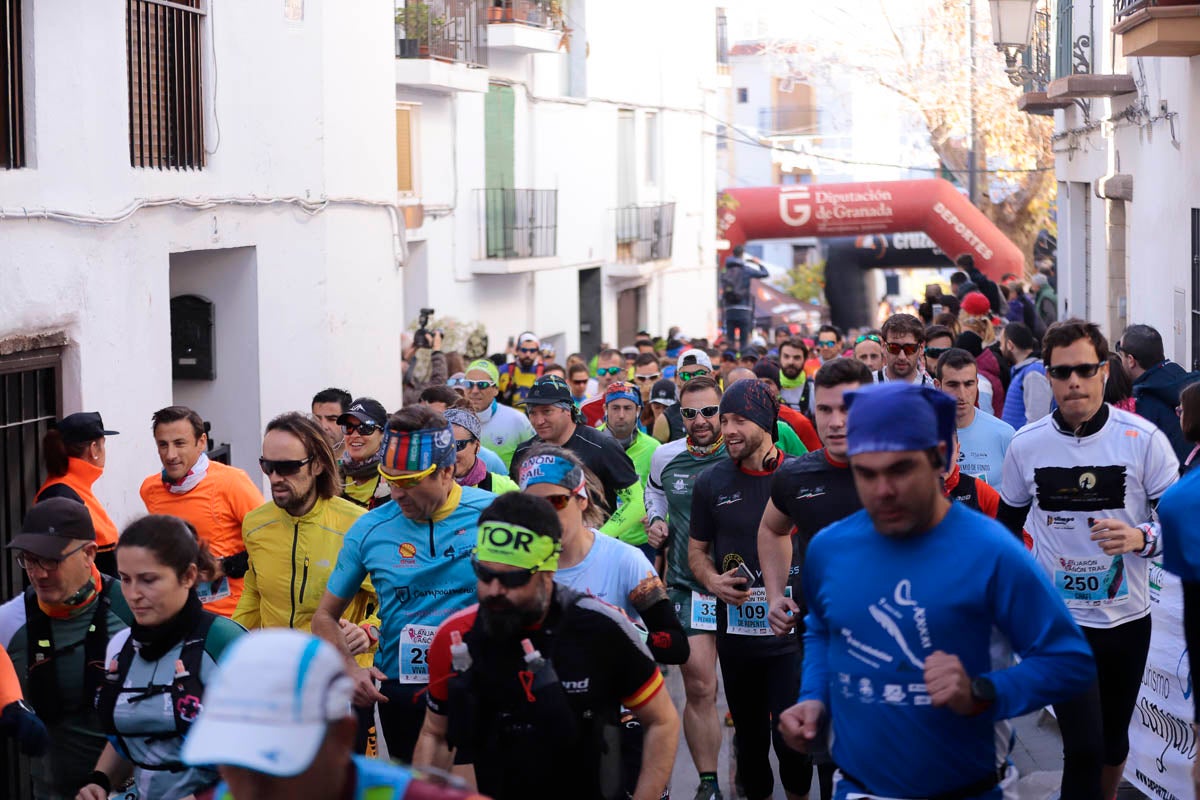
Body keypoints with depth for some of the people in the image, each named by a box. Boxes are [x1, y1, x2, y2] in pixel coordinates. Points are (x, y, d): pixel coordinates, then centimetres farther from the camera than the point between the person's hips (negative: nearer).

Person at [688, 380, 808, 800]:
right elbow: (696, 548, 14)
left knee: (791, 737, -7)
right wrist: (713, 580, -7)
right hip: (735, 633, 3)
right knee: (750, 735, 14)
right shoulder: (711, 481, 4)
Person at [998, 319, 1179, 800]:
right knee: (1084, 747, -9)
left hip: (1126, 616, 1)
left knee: (1113, 740, 17)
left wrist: (1140, 538, -25)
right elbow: (1009, 523, 11)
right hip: (1058, 618, -1)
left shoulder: (1143, 439, -9)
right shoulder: (1026, 444, -4)